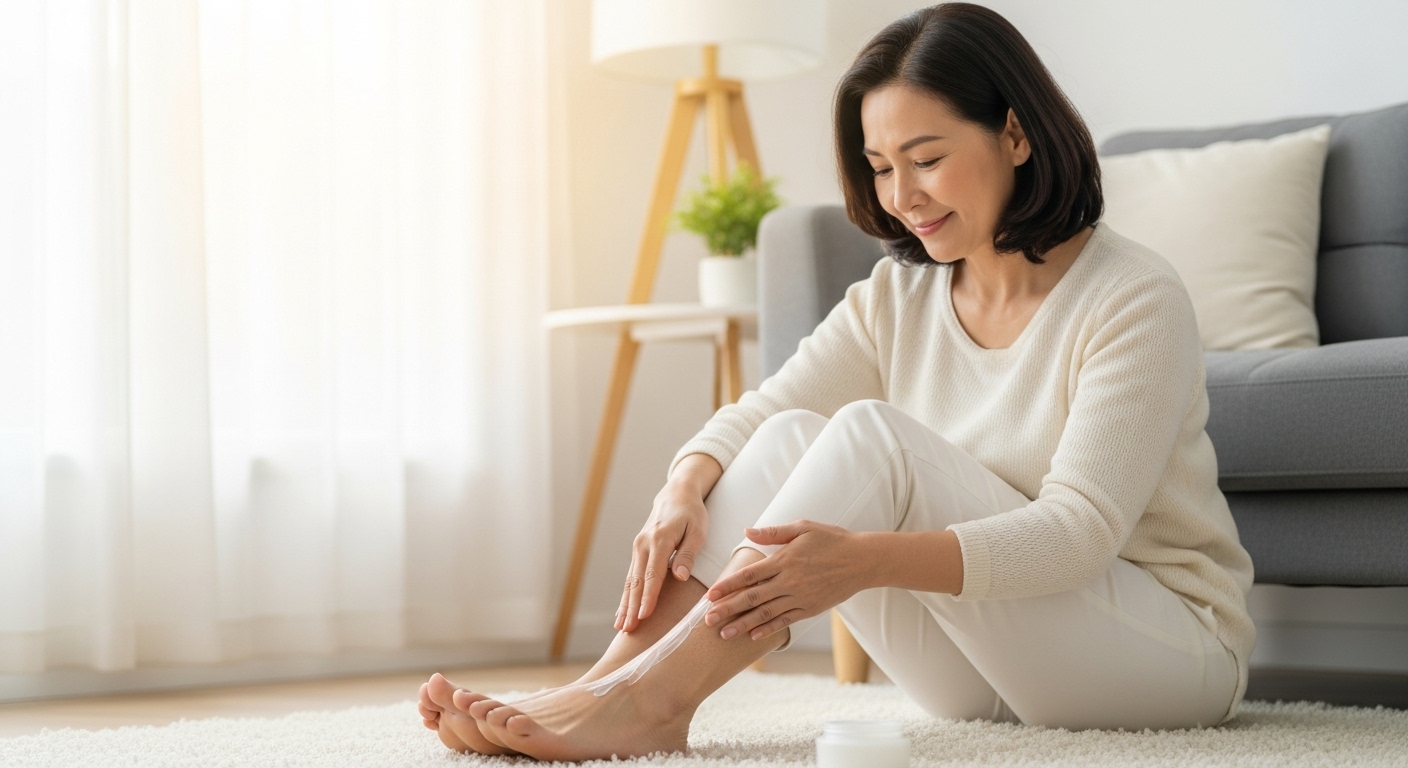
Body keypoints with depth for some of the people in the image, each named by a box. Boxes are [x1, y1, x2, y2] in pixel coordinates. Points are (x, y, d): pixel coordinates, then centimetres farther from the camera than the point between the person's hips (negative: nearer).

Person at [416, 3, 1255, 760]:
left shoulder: (1133, 299, -16)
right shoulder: (898, 297, 4)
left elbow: (1080, 529, -26)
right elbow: (753, 415, -5)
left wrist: (865, 559, -41)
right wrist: (684, 489, -29)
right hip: (989, 669, 6)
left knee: (871, 433, -27)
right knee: (793, 435, -17)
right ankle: (606, 683, -29)